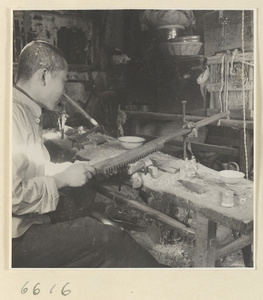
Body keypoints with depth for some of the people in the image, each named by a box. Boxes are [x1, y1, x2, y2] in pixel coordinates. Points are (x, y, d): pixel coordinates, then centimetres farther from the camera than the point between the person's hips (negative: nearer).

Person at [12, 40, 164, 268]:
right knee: (111, 241, -13)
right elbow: (12, 196, -27)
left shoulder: (26, 112, 11)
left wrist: (71, 169, 5)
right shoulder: (14, 114, -22)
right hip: (17, 240, -10)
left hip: (28, 224, 10)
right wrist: (62, 178, -15)